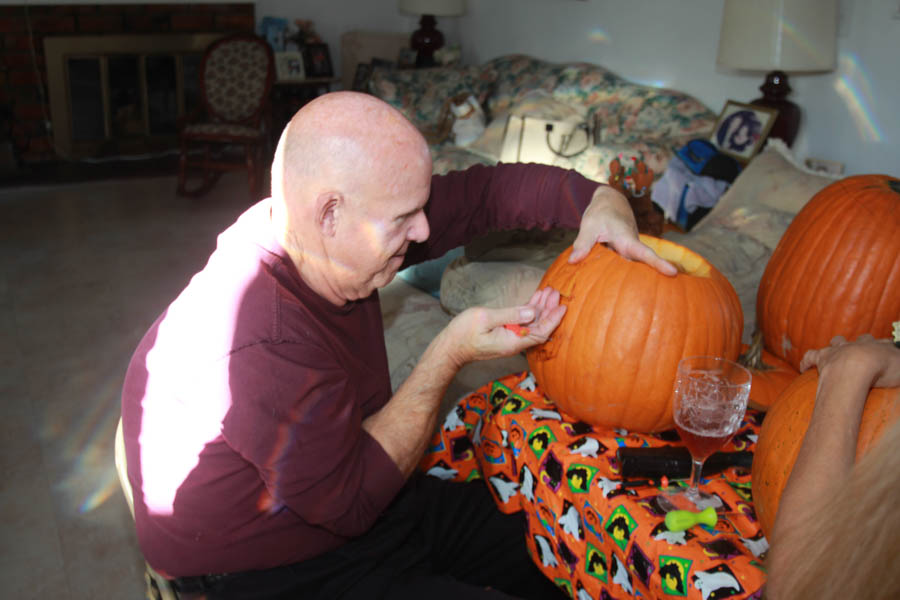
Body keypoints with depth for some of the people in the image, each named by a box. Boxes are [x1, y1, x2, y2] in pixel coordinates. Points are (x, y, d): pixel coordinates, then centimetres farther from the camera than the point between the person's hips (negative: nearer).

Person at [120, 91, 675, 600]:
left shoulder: (330, 238, -11)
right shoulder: (258, 346, -36)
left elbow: (479, 191, -1)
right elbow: (352, 500, -26)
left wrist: (601, 200, -15)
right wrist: (451, 353, -26)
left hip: (362, 498, 8)